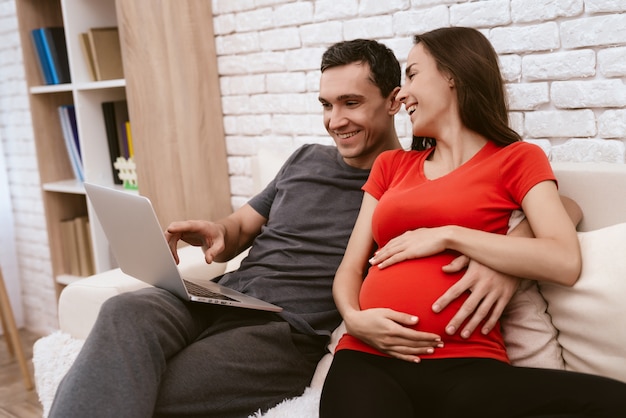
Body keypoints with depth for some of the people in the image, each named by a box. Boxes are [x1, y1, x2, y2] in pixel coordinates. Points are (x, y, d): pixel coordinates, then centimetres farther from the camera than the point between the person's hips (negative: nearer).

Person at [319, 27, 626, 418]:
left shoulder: (517, 159, 11)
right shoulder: (391, 165, 23)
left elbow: (566, 263, -7)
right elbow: (351, 267, 17)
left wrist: (448, 235, -7)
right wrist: (353, 316, -6)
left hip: (463, 365, 0)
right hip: (368, 359, 0)